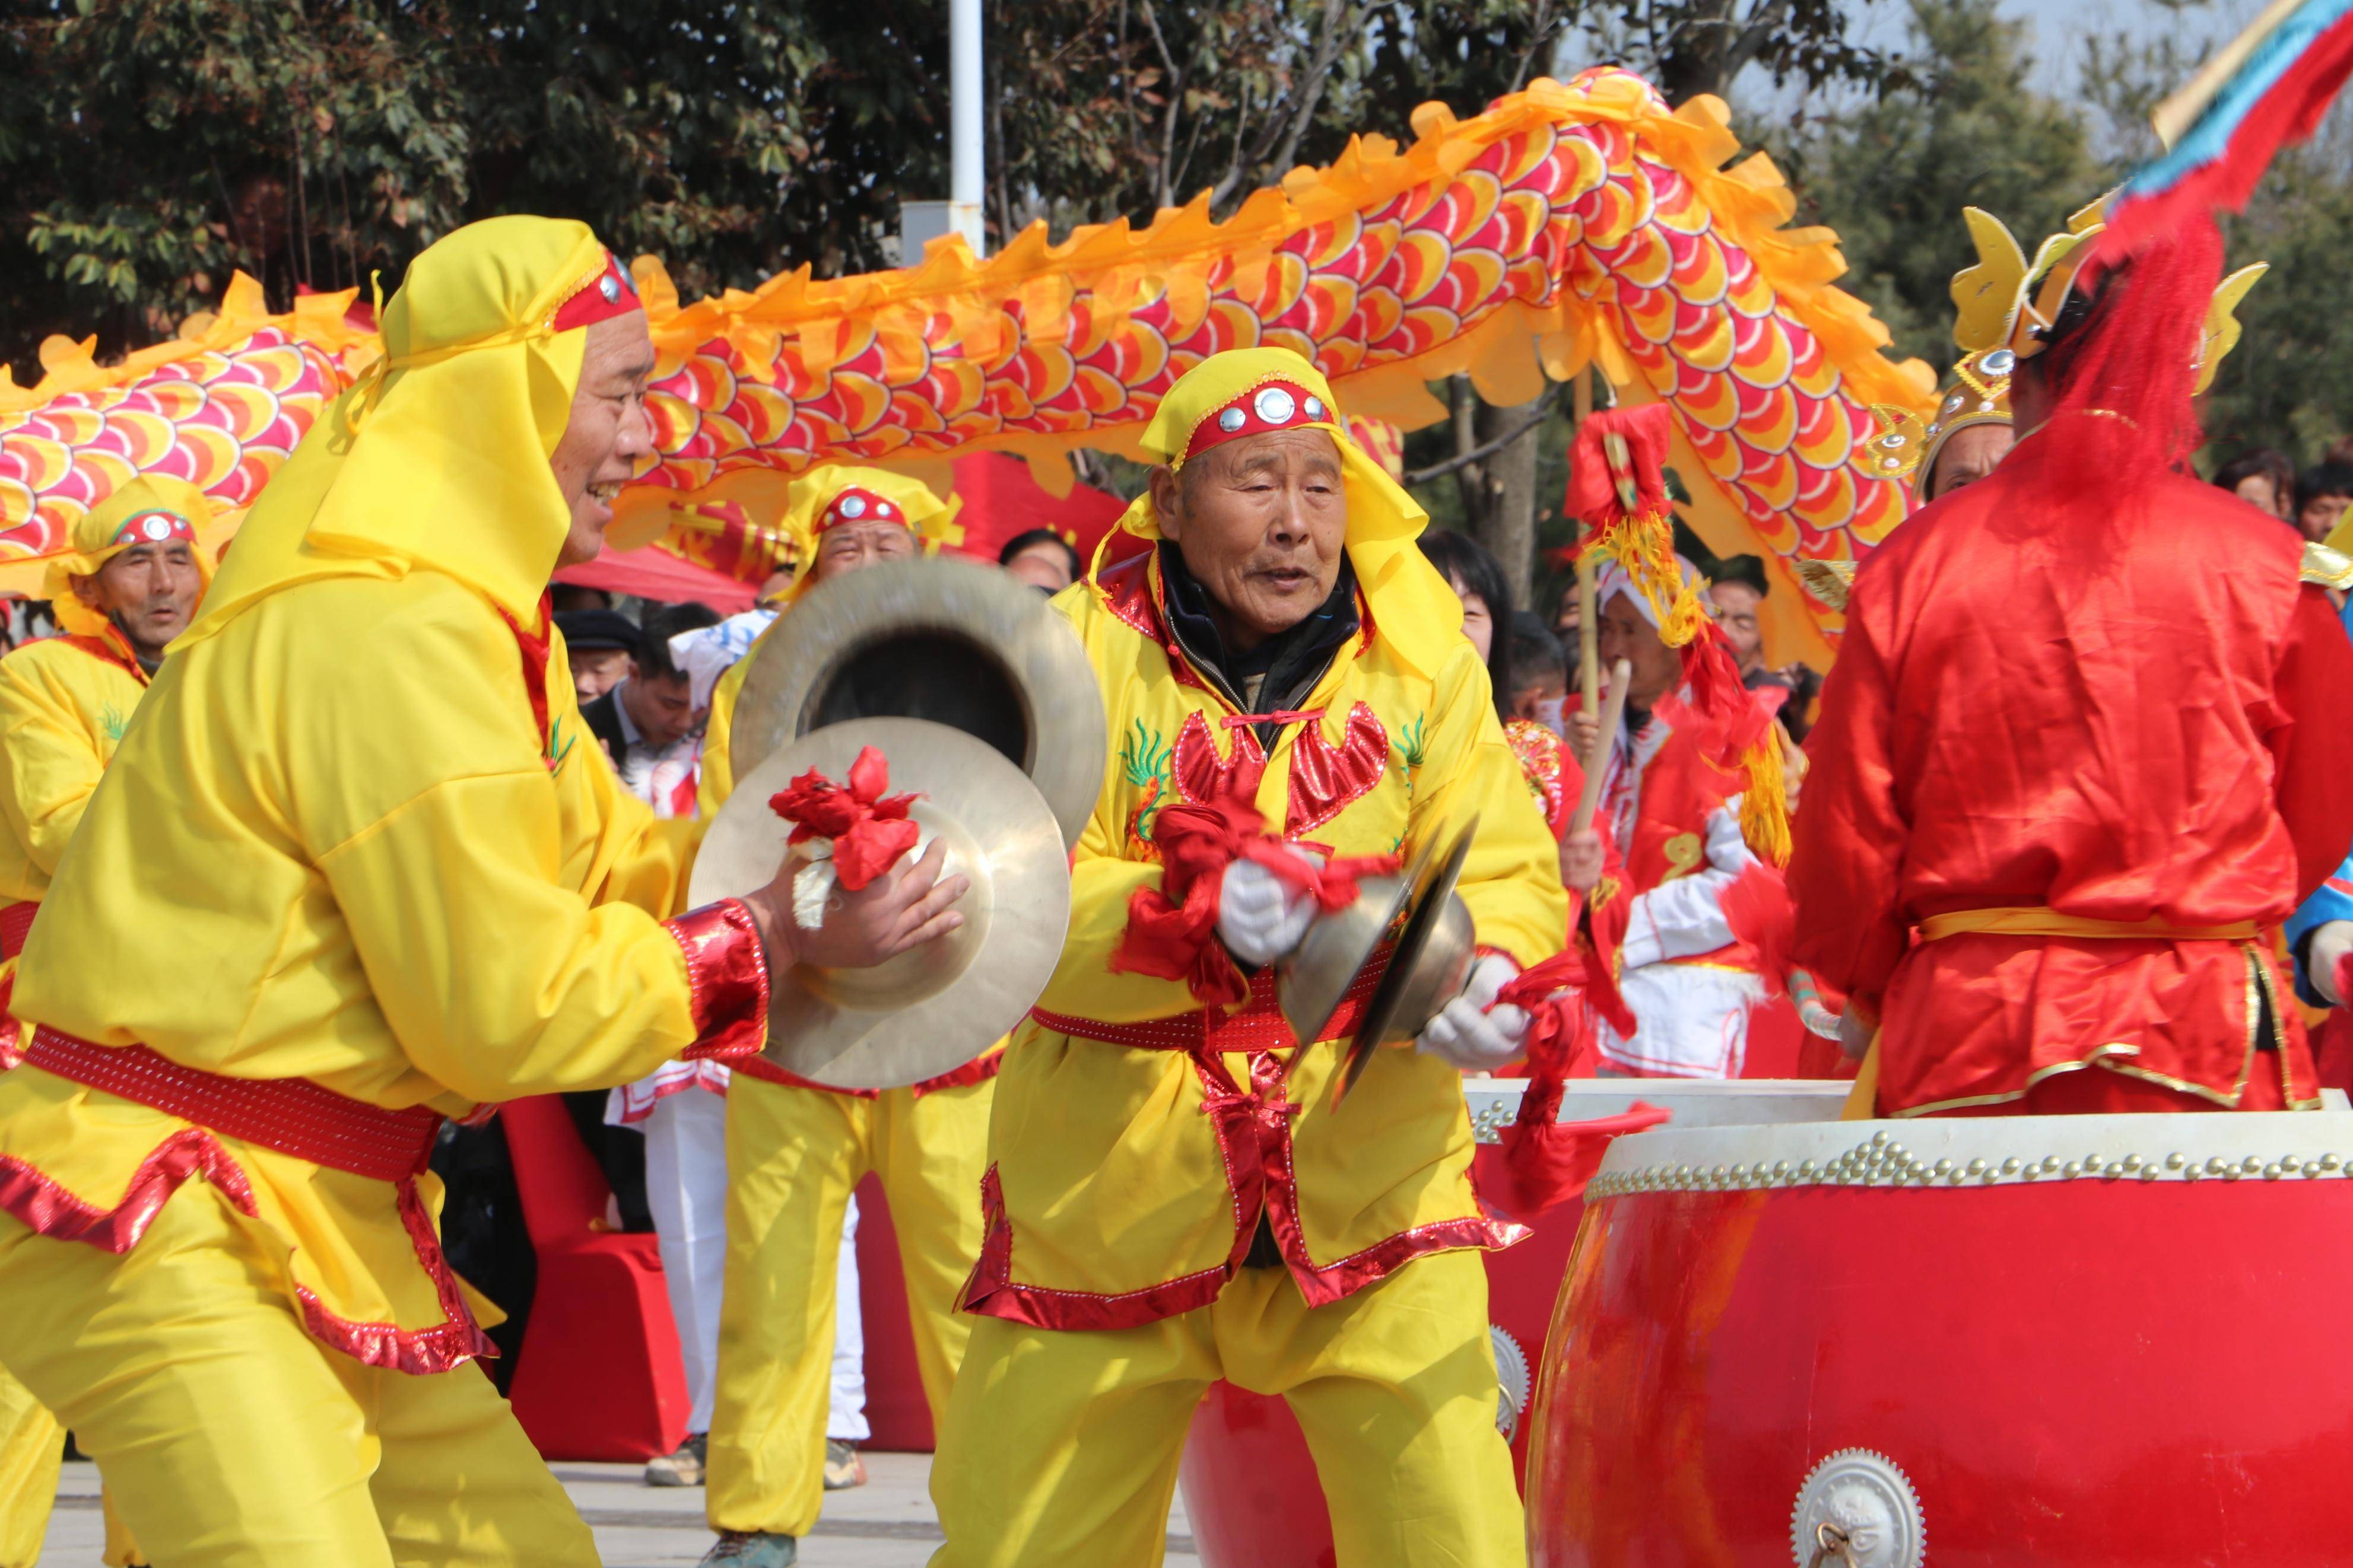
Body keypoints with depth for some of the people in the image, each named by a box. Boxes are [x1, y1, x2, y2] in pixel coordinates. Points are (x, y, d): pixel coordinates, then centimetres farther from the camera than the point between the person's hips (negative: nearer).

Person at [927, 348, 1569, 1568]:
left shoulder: (1422, 657, 1)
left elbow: (1508, 870, -3)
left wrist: (1477, 972, -26)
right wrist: (1190, 911, -34)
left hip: (1368, 1181, 1)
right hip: (1109, 1192, 0)